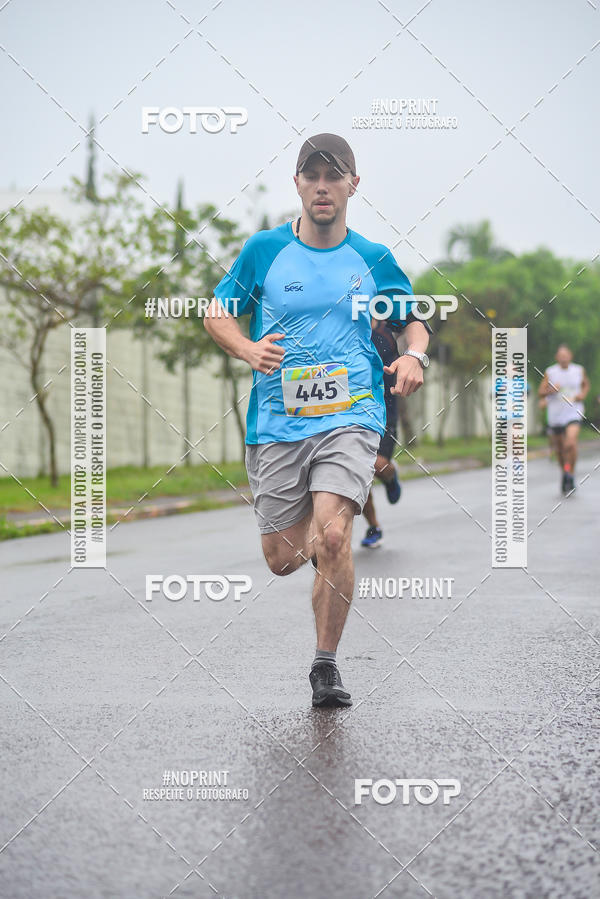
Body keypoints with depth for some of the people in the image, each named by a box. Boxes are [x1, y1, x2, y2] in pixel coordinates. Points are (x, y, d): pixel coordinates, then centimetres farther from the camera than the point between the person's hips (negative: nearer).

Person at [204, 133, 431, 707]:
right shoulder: (264, 250, 5)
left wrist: (415, 356, -4)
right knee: (282, 560, 4)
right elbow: (216, 313, 12)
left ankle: (326, 665, -7)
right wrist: (249, 349, -8)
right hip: (277, 421, 1)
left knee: (332, 536, -23)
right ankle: (312, 533, 43)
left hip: (351, 417, -1)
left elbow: (412, 321, 19)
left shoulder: (373, 259, 7)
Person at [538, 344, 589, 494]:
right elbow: (541, 392, 0)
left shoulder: (579, 370, 2)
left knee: (571, 443, -22)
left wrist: (583, 395, 1)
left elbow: (586, 384, 21)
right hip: (555, 415, 1)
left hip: (573, 413, -1)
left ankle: (570, 476, -12)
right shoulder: (550, 372, -2)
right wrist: (551, 390, -20)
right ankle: (564, 472, 35)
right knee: (559, 447, 11)